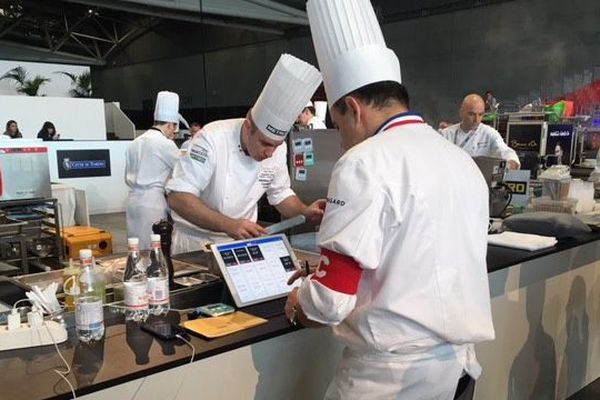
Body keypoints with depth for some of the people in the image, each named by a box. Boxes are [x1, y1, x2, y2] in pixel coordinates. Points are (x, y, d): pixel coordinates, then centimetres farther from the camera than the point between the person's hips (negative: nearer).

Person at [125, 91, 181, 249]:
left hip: (134, 199, 7)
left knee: (138, 248, 10)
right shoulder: (165, 143, -10)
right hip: (153, 201, -7)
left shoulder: (135, 142, 12)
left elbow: (128, 178, 18)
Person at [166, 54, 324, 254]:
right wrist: (229, 225, -34)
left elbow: (281, 194, 10)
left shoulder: (277, 148, -4)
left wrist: (305, 212, -10)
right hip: (196, 242, -3)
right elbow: (178, 197, -24)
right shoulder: (213, 139, -20)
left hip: (242, 241, 3)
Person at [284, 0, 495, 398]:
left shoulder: (366, 164, -18)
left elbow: (332, 300, -21)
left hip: (392, 366, -8)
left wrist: (299, 302, 1)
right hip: (454, 354, 8)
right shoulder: (463, 161, 7)